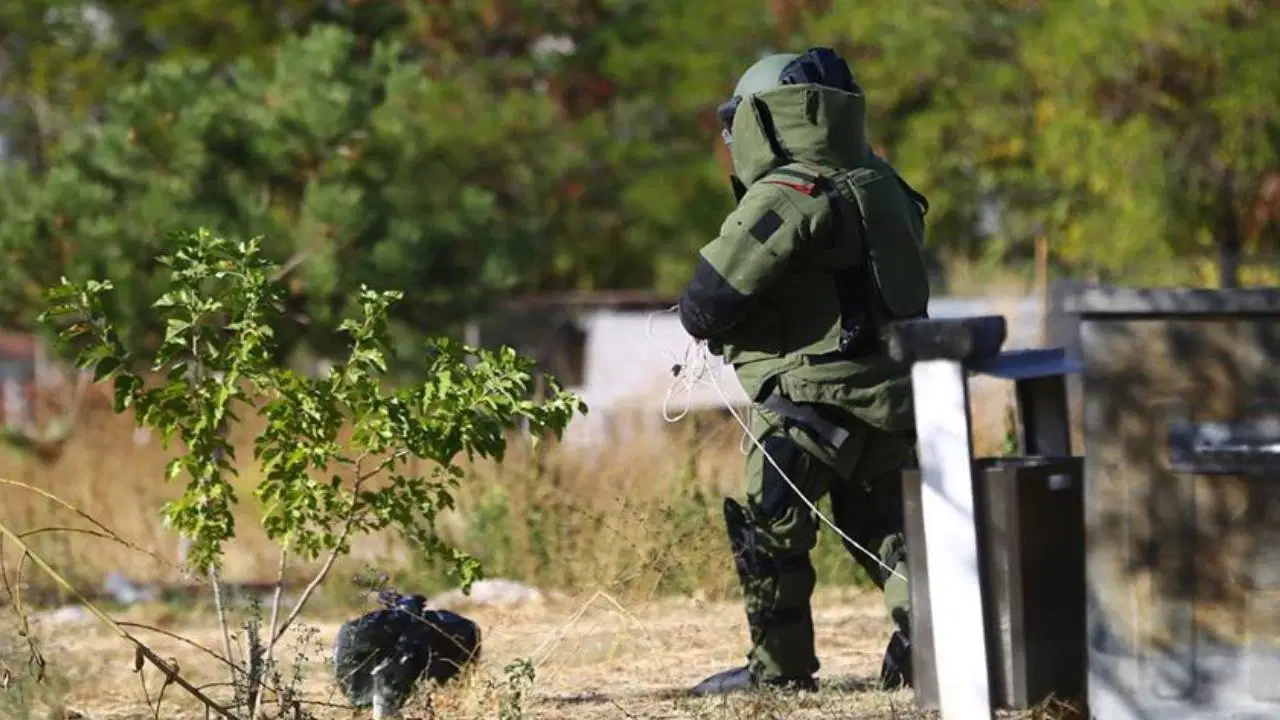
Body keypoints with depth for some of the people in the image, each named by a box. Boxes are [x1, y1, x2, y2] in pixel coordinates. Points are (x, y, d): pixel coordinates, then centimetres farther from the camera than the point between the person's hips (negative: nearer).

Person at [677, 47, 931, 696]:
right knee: (882, 526, 17)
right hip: (890, 394, 8)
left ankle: (778, 667, 9)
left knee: (767, 529, 4)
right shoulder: (879, 187, 11)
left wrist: (702, 321, 7)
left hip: (816, 397, -8)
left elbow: (713, 294, -17)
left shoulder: (787, 197, -16)